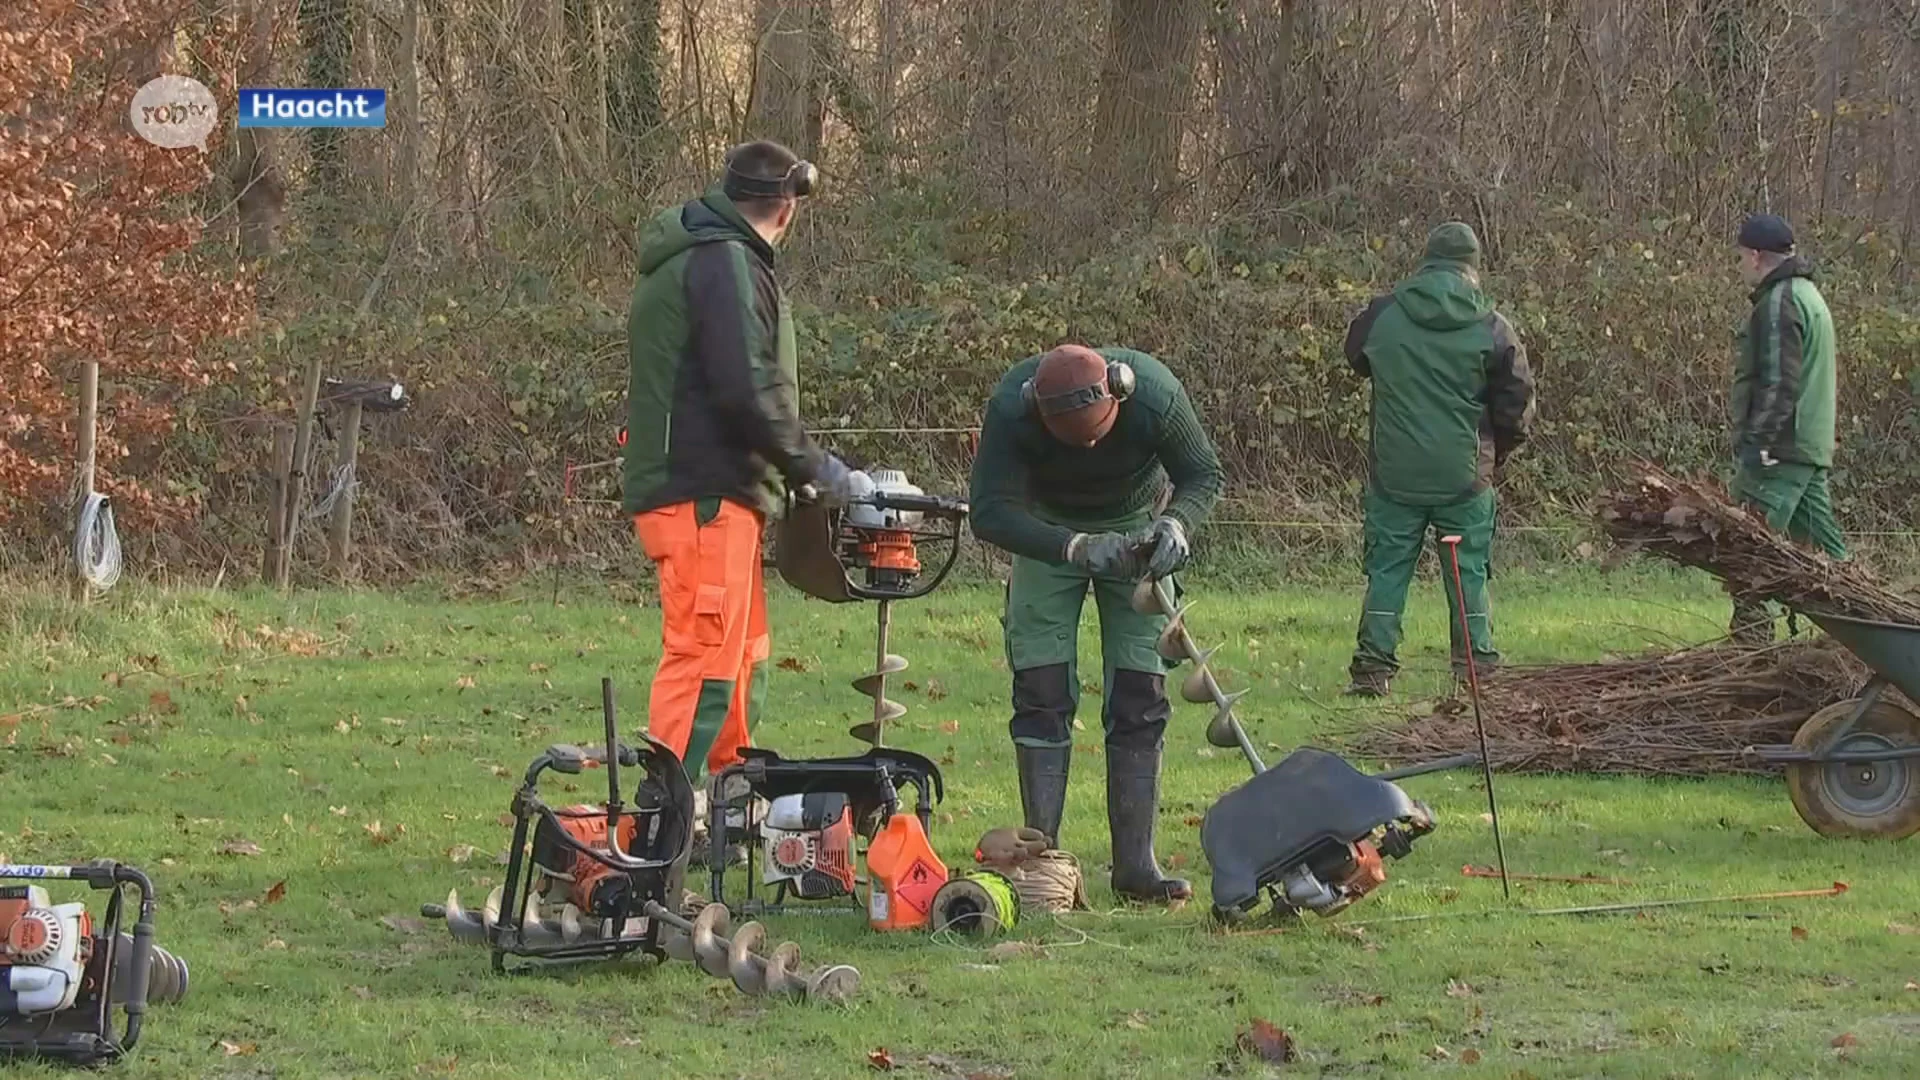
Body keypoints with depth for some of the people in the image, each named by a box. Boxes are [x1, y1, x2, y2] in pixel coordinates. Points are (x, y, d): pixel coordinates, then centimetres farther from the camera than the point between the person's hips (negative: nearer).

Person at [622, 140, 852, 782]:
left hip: (706, 492, 11)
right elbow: (747, 391, -21)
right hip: (705, 495, -11)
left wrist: (795, 466, 21)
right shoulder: (725, 264, -13)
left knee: (742, 662, 18)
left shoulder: (686, 258, 21)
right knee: (704, 661, -14)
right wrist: (812, 468, -9)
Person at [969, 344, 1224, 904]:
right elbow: (990, 513, -31)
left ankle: (1135, 863, -4)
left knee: (1140, 697, -6)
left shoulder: (1156, 396, -32)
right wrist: (1076, 548, -43)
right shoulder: (1011, 410, -33)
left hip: (1134, 529, 0)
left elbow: (1204, 475, -15)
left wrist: (1176, 523, -36)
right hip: (1048, 530, 0)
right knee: (1042, 693, -10)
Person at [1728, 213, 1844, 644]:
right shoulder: (1808, 295, 21)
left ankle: (1752, 636, -16)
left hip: (1781, 448, -10)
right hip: (1813, 446, 10)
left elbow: (1778, 382, -20)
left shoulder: (1779, 303, -12)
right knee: (1821, 541, 12)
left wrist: (1756, 442, -22)